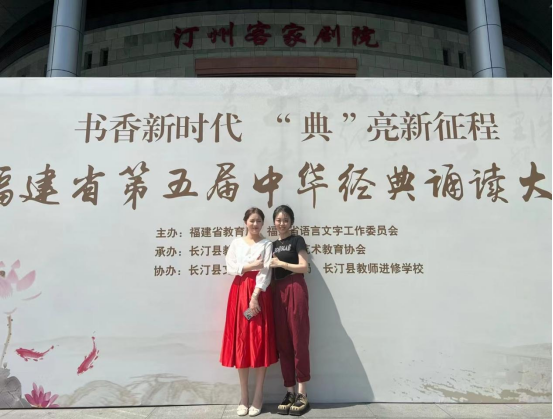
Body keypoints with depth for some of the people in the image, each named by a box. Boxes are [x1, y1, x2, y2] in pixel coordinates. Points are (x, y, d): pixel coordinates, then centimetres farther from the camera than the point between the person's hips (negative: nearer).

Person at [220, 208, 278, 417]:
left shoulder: (267, 244, 2)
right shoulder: (236, 243, 9)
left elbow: (265, 273, -8)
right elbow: (230, 267, 0)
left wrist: (255, 297, -17)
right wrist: (250, 266, -12)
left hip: (260, 293, -2)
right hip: (240, 293, 2)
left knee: (260, 342, 0)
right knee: (240, 343, 4)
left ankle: (258, 396, 12)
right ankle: (244, 395, 16)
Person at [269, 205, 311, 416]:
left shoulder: (297, 240, 3)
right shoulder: (273, 245, 19)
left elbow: (304, 267, -7)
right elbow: (272, 271, 17)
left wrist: (280, 263, -7)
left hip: (295, 290, -5)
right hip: (278, 292, 6)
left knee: (298, 340, -4)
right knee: (282, 343, 4)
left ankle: (302, 393, 4)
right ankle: (290, 391, 12)